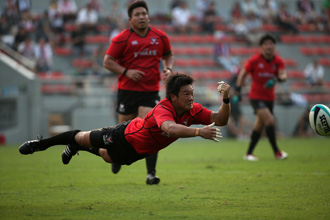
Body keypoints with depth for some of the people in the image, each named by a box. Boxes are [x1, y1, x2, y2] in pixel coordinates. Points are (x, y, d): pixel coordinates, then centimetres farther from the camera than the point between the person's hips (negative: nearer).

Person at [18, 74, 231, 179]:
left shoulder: (193, 110, -23)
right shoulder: (163, 109, -43)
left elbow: (220, 120, -23)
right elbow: (170, 129, -64)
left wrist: (226, 99, -40)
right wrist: (198, 132, -75)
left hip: (138, 151, 7)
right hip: (127, 136, -6)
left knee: (108, 157, 34)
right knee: (85, 138, 16)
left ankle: (74, 148, 63)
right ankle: (40, 144, 38)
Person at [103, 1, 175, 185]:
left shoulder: (160, 37, 6)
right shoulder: (122, 39, -5)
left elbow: (168, 55, 22)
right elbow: (108, 61, -2)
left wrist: (168, 69, 1)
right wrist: (126, 71, -16)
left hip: (151, 91, 1)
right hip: (127, 90, -1)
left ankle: (151, 173, -11)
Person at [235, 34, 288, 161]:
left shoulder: (278, 61, -3)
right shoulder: (254, 60, -11)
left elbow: (283, 74, -18)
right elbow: (243, 74, 0)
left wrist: (277, 79, -40)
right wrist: (238, 92, -3)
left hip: (269, 98, 5)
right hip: (256, 97, -5)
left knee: (259, 126, 11)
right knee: (269, 120, -21)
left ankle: (249, 153, 24)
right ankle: (276, 152, -15)